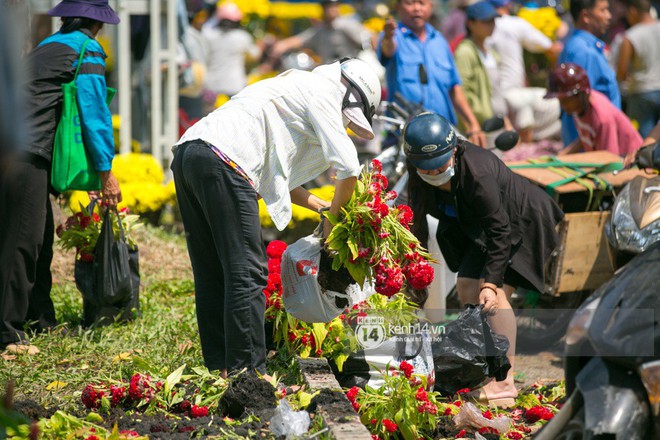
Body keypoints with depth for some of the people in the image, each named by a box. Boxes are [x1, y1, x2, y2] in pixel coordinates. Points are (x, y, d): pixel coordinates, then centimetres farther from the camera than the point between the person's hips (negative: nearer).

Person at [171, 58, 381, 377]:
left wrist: (321, 206, 32)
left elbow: (277, 177, 38)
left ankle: (219, 367, 16)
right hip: (223, 161, -10)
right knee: (247, 275, -8)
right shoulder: (323, 93, 6)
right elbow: (348, 169, -3)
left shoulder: (296, 86, 34)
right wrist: (333, 218, 12)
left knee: (213, 276, 13)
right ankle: (247, 372, -9)